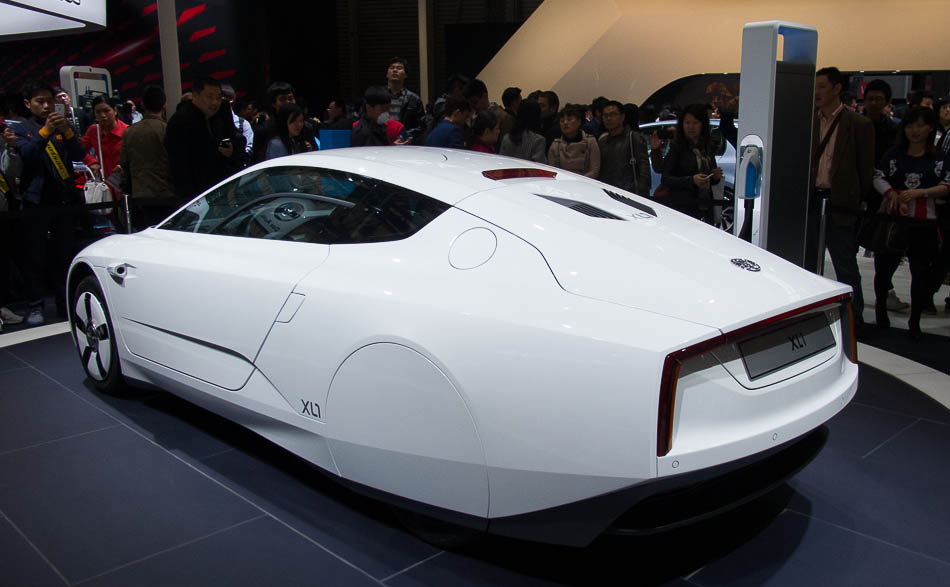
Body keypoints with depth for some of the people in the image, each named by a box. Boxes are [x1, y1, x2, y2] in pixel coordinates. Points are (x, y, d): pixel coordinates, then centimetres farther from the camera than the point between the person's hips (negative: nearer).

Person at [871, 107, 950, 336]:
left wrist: (918, 192, -16)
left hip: (924, 224, 0)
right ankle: (881, 307, 30)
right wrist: (893, 194, -19)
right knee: (885, 266, 7)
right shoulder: (893, 154, 7)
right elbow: (878, 178, -2)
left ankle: (915, 321, 10)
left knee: (922, 271, 0)